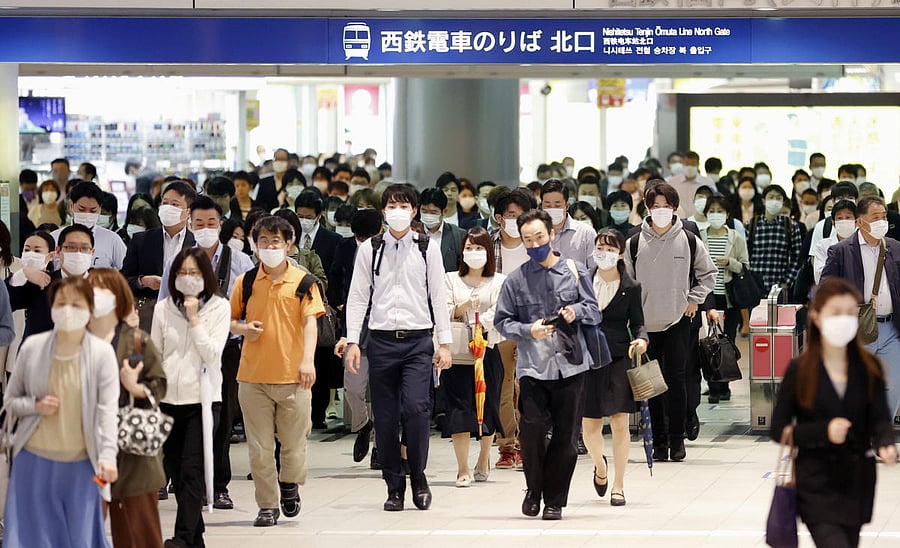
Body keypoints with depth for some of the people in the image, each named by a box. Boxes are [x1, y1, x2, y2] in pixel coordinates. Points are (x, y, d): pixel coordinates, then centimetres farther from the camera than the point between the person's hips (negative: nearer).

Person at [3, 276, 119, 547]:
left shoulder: (102, 352, -7)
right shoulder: (31, 347, -1)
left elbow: (108, 409, -13)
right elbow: (9, 400, 9)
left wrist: (107, 456, -27)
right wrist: (35, 406, -13)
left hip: (81, 464, -1)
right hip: (35, 461, 1)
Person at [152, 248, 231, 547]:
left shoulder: (218, 307, -1)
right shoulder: (163, 309, 6)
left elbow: (212, 354, -8)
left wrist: (194, 319, -12)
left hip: (202, 399, -3)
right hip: (168, 399, 4)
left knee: (192, 469, -12)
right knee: (177, 471, 6)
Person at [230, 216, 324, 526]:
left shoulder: (302, 281, 1)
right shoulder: (245, 282, 7)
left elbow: (310, 321, -5)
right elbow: (231, 320, 14)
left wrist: (308, 360, -17)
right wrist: (243, 329, -9)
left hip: (292, 376, -2)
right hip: (253, 376, 2)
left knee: (294, 442, 5)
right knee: (259, 447, 2)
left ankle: (289, 485, 32)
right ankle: (267, 505, 12)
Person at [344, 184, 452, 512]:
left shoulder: (427, 248, 6)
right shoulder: (370, 250, 8)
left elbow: (439, 297, 7)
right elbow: (357, 297, 8)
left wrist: (444, 343, 2)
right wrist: (352, 342, 1)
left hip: (418, 340, -1)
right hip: (381, 340, 1)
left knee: (416, 408, -17)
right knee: (385, 418, 2)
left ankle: (418, 476, 2)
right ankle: (394, 487, 11)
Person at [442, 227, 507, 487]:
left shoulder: (499, 282, 6)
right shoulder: (451, 280, 11)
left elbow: (497, 313, -6)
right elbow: (444, 312, 1)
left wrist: (476, 325, -21)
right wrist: (465, 306, -16)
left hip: (487, 349, 0)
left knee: (487, 405, 6)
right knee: (459, 407, -8)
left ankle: (483, 460, 27)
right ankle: (463, 469, -9)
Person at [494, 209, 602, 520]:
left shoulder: (574, 271, 8)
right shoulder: (516, 279, 5)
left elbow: (594, 311, 11)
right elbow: (502, 320, 7)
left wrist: (577, 311, -9)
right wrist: (528, 331, -10)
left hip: (570, 366, 1)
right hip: (532, 366, -1)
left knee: (566, 436, 2)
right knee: (531, 430, -12)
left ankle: (554, 500, 14)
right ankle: (534, 489, 12)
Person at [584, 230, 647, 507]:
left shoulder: (631, 287, 1)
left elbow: (637, 322, 3)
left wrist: (641, 339, -15)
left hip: (618, 359, -1)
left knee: (619, 422, -4)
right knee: (589, 424, 3)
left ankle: (618, 486, 5)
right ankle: (600, 466, 35)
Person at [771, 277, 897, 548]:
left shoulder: (870, 368, 2)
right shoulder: (799, 370, -5)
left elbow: (879, 419, -4)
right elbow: (779, 429, -4)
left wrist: (885, 445, -28)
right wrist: (824, 431, -20)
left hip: (857, 483, 4)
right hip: (817, 484, -4)